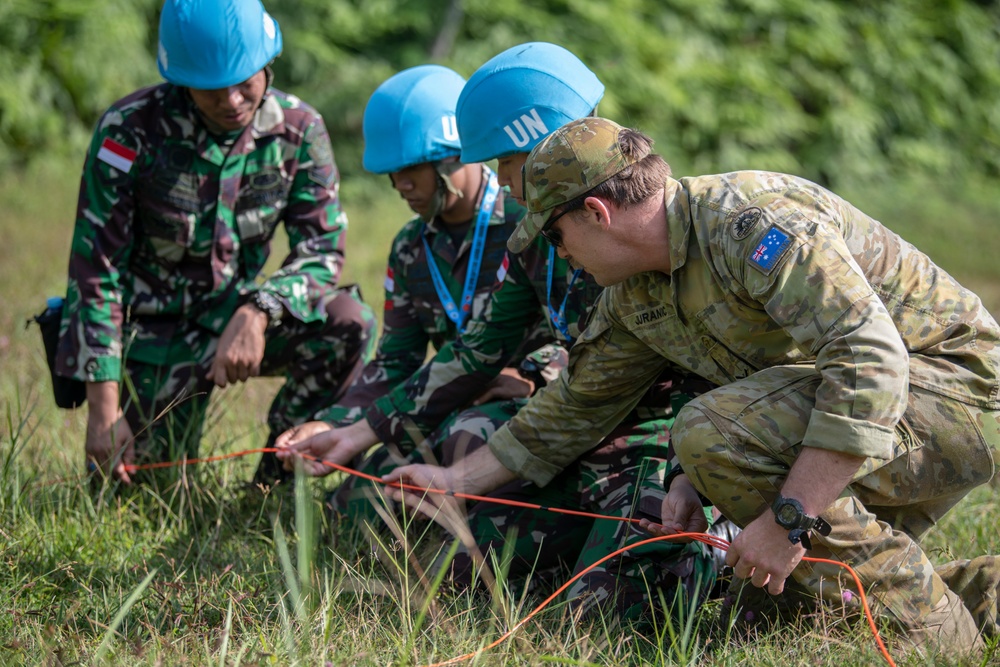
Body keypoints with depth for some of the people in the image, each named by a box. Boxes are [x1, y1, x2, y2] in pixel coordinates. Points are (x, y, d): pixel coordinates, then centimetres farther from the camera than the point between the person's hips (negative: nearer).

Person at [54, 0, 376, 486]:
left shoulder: (298, 130, -10)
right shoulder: (131, 130, -19)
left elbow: (322, 249, -11)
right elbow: (95, 271, -17)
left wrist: (256, 313, -33)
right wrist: (103, 407, -22)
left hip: (230, 317, 2)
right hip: (149, 329, -2)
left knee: (348, 322, -24)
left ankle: (278, 474, -4)